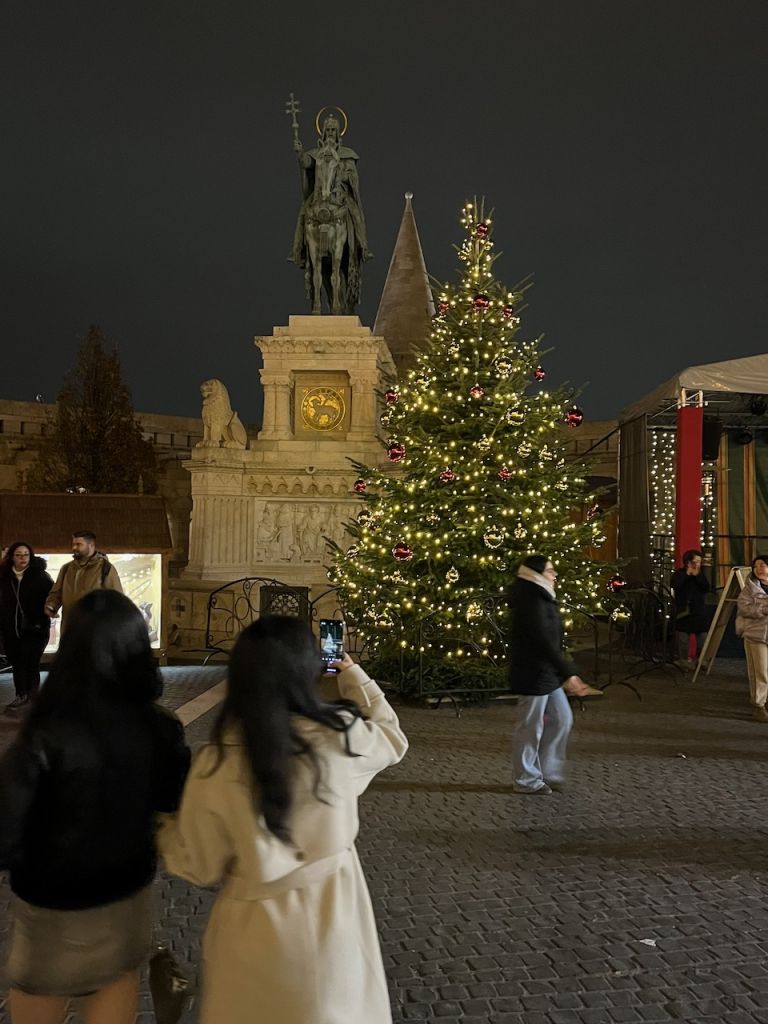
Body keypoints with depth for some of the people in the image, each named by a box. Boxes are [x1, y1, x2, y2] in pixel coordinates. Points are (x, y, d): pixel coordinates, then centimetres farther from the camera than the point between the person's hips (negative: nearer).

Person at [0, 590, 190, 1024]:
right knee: (116, 987, 25)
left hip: (53, 902, -3)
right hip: (129, 888, 3)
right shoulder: (161, 729, -19)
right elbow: (178, 804, -3)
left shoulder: (46, 739, -30)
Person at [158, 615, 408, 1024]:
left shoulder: (217, 764, -20)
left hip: (256, 926, 0)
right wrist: (353, 676, 18)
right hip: (334, 914, 1)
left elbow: (200, 867, -7)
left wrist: (167, 832, 12)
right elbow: (392, 738, 7)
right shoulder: (342, 735, -17)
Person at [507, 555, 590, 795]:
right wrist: (568, 672, -25)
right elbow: (544, 642, -25)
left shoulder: (539, 599, 12)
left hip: (546, 673, 10)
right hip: (534, 675, -10)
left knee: (561, 719, 13)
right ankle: (526, 780, 15)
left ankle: (548, 772, 23)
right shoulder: (531, 603, -20)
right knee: (531, 727, 2)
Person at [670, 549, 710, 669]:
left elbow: (706, 588, -3)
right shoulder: (679, 573, 2)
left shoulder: (700, 574, 11)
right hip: (684, 610, -3)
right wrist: (687, 574, -17)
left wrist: (697, 576, -13)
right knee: (683, 637, -1)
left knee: (702, 637, -1)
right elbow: (675, 585, -17)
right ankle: (683, 661, 7)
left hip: (699, 610, 3)